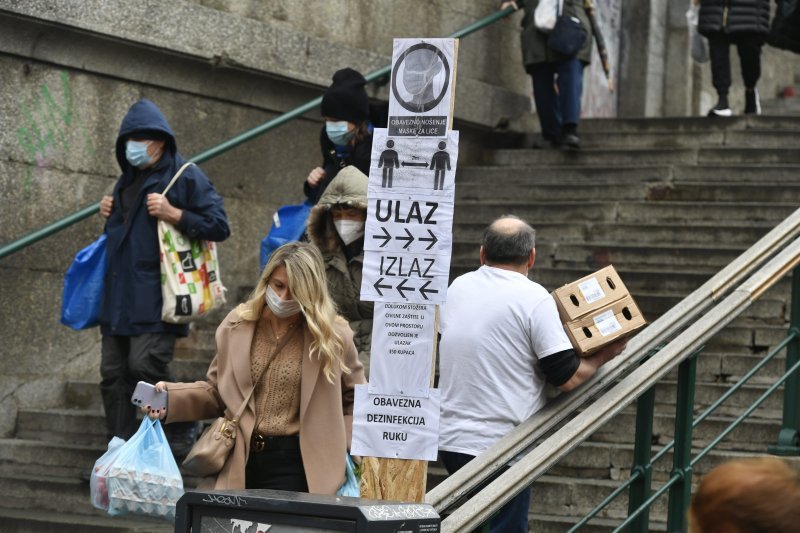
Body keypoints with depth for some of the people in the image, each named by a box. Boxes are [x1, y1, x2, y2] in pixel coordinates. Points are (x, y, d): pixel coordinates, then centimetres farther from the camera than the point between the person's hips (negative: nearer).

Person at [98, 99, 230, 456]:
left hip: (156, 296, -8)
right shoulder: (128, 179, 20)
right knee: (113, 373, 5)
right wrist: (109, 214, 13)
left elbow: (219, 227, -11)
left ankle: (182, 434, 5)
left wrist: (173, 214, -19)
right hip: (119, 296, 8)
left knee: (146, 366, -15)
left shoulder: (185, 176, -5)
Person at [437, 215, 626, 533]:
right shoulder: (534, 299, -12)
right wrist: (603, 356, 6)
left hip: (450, 439, 6)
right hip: (500, 444, -6)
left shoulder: (457, 289, 7)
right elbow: (567, 378, -12)